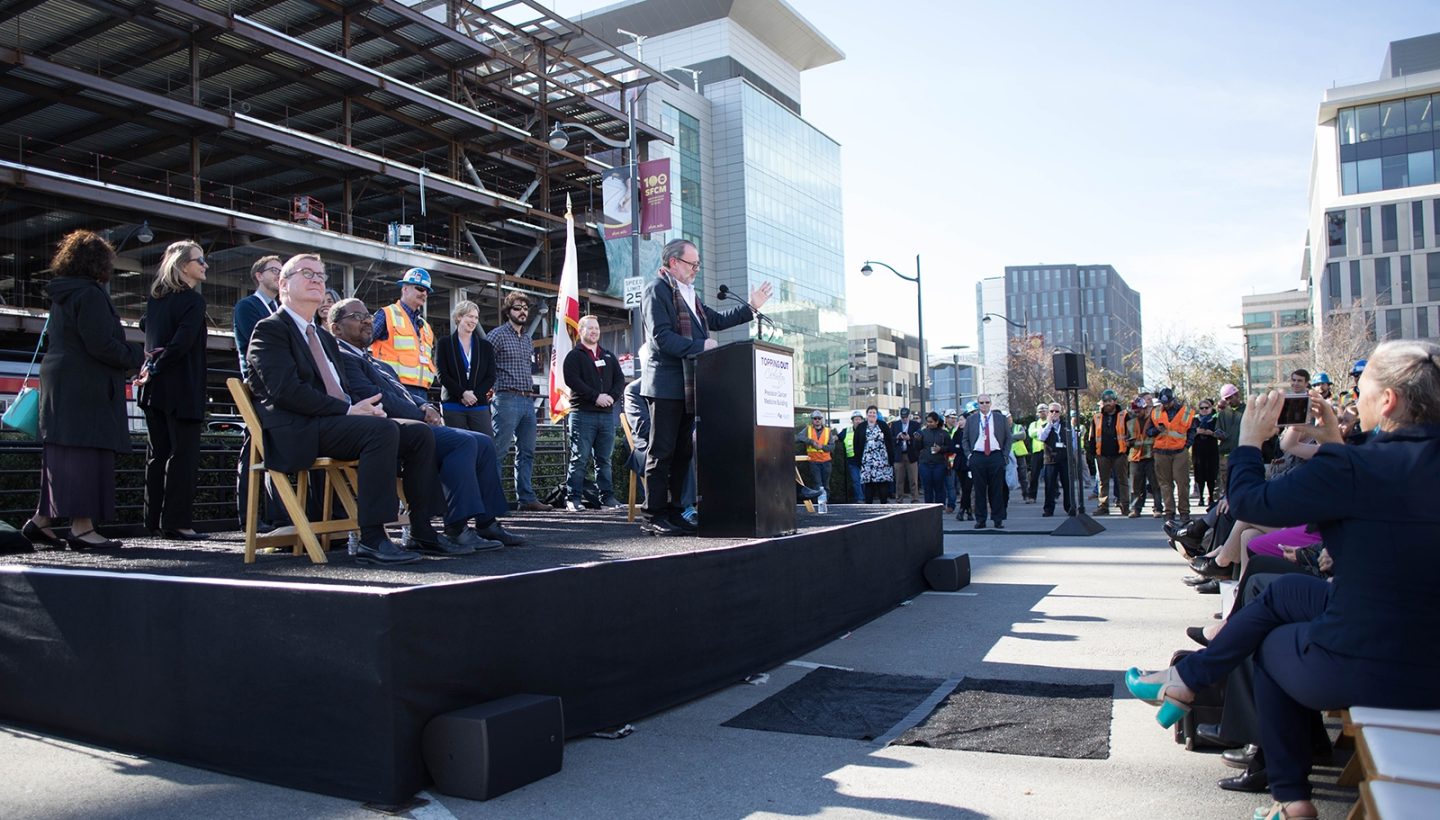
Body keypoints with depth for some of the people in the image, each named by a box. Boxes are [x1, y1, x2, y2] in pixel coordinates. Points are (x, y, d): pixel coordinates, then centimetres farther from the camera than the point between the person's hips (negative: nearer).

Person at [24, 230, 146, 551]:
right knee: (85, 452, -9)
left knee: (61, 456, 13)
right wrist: (136, 356, -5)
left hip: (60, 382, 10)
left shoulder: (61, 295, 18)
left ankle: (41, 520, 17)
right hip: (86, 386, -10)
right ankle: (81, 528, -9)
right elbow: (101, 344, -20)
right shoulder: (90, 294, -12)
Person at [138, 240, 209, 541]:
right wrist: (155, 369, -12)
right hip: (181, 390, -8)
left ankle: (155, 520, 15)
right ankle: (177, 521, -5)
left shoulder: (156, 298, 14)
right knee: (184, 454, -4)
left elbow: (151, 339, 17)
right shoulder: (193, 300, -10)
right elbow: (182, 343, -18)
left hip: (155, 388, 8)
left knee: (158, 454, 11)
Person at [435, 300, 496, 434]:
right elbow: (442, 375, -1)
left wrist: (475, 395, -8)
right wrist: (462, 394, -13)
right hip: (453, 405, -2)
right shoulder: (444, 343, 7)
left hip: (479, 405, 2)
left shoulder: (485, 345, 14)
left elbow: (491, 377, 8)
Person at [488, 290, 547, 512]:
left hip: (528, 400, 8)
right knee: (498, 450, -7)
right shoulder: (498, 335, -4)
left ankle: (526, 497, 11)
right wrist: (493, 386, -13)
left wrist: (531, 391, 16)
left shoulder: (527, 339, 19)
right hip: (507, 399, -8)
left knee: (527, 452, 7)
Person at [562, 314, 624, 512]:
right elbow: (572, 380, -10)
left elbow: (620, 379, 13)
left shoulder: (609, 356, 20)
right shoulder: (574, 356, 3)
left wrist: (612, 396, -7)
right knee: (579, 459, -6)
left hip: (607, 413, 5)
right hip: (583, 412, -5)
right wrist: (596, 397, -17)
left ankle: (607, 496, 10)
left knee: (604, 459, 8)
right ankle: (574, 498, -3)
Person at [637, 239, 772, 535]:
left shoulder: (689, 293, 21)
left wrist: (751, 307, 21)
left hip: (688, 386, 9)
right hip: (666, 385, -9)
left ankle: (673, 511, 16)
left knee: (683, 451, 10)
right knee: (662, 452, -6)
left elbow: (717, 320, 26)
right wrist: (701, 346, -17)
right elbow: (661, 338, -17)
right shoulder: (657, 290, -7)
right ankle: (653, 516, -2)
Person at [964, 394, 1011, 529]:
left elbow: (1008, 438, 10)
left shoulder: (1000, 418, 8)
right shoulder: (971, 420, 9)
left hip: (996, 456, 0)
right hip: (977, 457, 0)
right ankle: (980, 520, 7)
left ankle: (998, 519, 7)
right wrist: (968, 455, 0)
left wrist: (1005, 455, 1)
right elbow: (965, 439, 13)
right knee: (979, 490, 2)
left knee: (997, 490, 1)